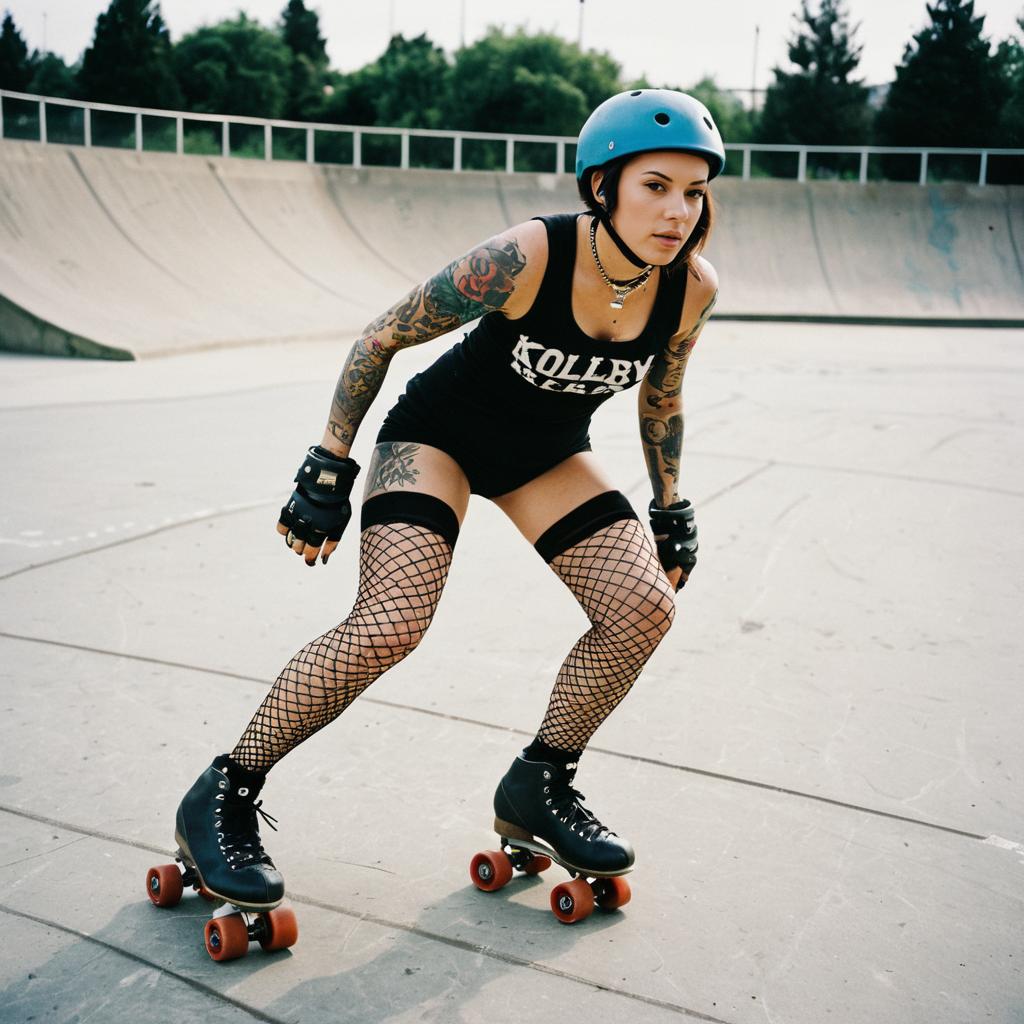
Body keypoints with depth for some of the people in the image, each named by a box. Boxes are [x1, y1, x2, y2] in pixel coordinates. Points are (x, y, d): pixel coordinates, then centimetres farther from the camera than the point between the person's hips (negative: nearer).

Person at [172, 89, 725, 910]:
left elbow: (661, 400, 5)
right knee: (391, 624, -23)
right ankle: (223, 799, -5)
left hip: (547, 454, 6)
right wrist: (329, 469, -18)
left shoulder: (692, 287, -15)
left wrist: (670, 510, 11)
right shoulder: (526, 258, -31)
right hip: (438, 433, -5)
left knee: (646, 606, -8)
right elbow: (382, 338, -19)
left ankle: (541, 785, 12)